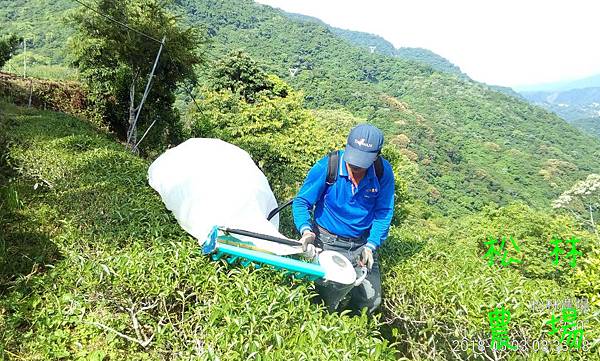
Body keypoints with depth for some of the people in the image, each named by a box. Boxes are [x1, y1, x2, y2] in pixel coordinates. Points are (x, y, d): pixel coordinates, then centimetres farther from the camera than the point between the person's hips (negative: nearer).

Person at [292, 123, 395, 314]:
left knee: (372, 301, 8)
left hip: (362, 243, 3)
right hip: (327, 242, -3)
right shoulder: (327, 166, -20)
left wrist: (371, 246, -14)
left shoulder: (383, 172, -12)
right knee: (326, 301, -7)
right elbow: (301, 201, -12)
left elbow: (383, 213, -3)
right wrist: (306, 230, -29)